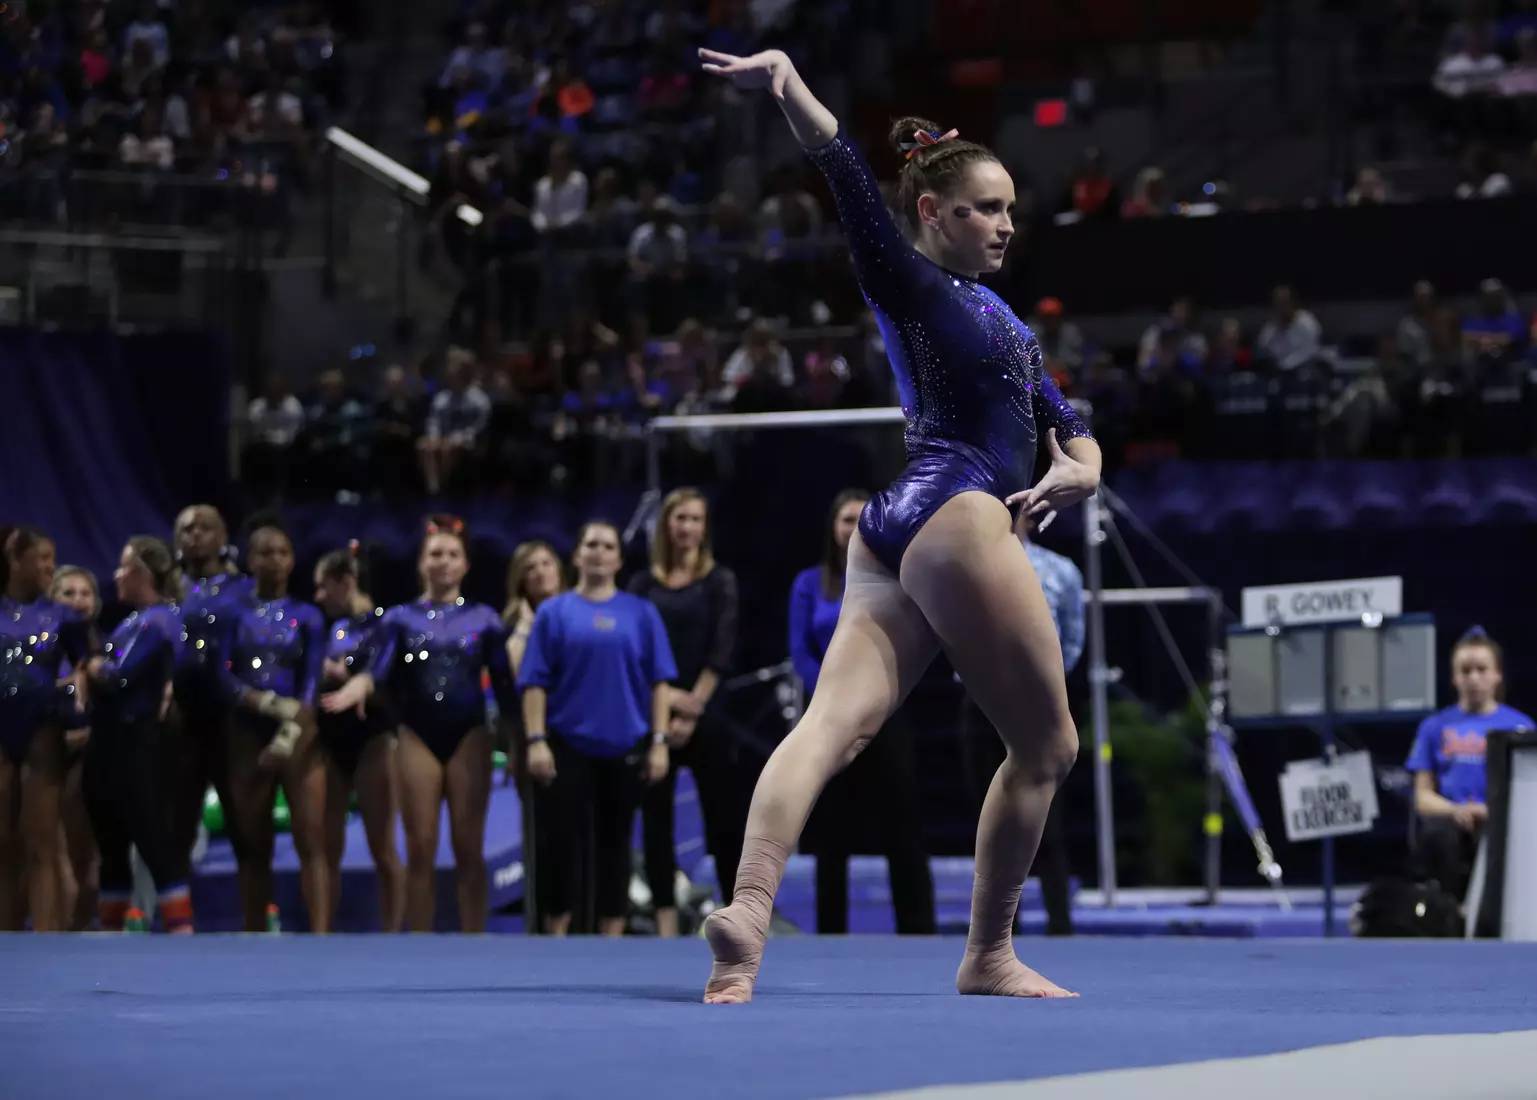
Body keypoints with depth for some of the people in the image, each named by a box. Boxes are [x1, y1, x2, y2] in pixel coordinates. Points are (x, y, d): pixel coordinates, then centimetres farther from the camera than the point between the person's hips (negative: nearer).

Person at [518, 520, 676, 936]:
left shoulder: (641, 613, 7)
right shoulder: (555, 612, 4)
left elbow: (658, 681, 5)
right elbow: (535, 682, 0)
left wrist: (659, 742, -3)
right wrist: (536, 741, -9)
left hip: (623, 746, 1)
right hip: (567, 744, -1)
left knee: (614, 842, 7)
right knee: (563, 840, -3)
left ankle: (612, 939, 12)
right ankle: (556, 933, 6)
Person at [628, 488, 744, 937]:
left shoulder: (719, 581, 4)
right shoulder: (643, 583, 8)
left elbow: (721, 650, -4)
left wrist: (692, 708, -11)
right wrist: (666, 694, -12)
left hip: (707, 714, -2)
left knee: (723, 817, -2)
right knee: (656, 818, -1)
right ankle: (666, 921, 1)